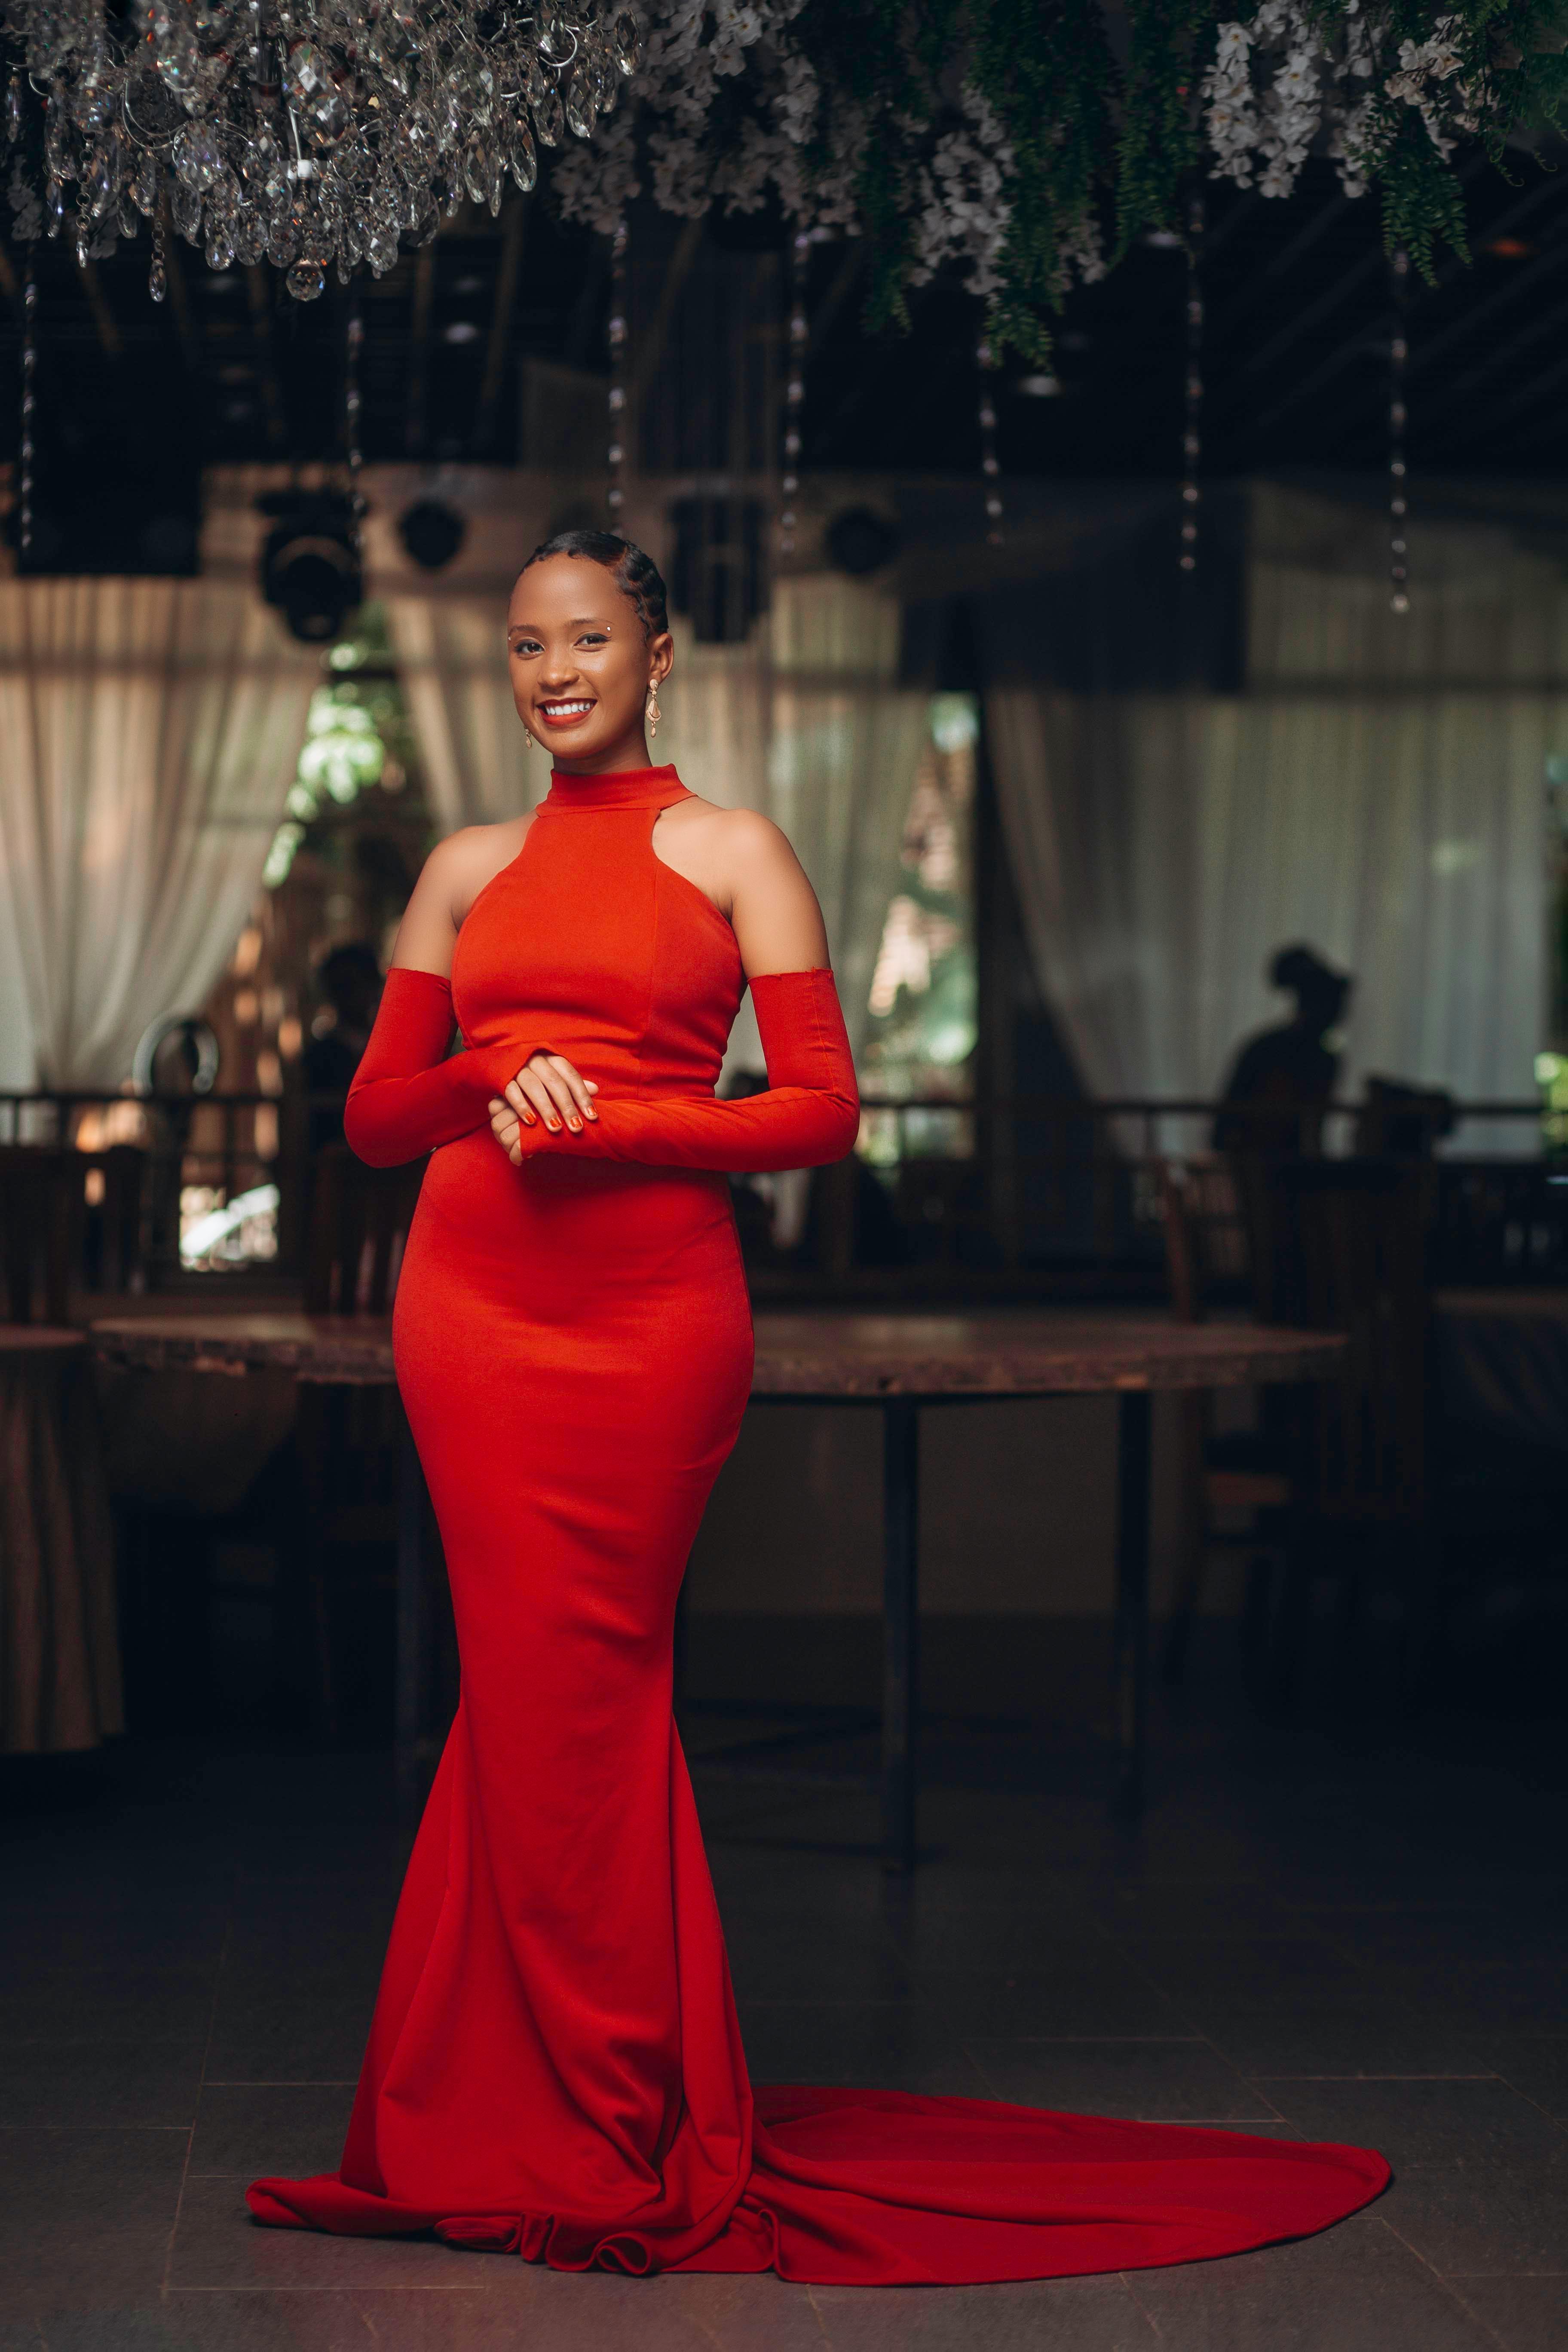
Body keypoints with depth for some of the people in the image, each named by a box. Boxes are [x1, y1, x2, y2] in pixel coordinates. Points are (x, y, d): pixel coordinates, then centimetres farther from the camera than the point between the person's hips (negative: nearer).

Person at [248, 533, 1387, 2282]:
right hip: (473, 1303, 3)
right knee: (533, 1685, 2)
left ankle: (615, 2144, 11)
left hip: (649, 1303, -3)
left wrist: (611, 1123, -13)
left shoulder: (732, 852, 5)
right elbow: (374, 1113, 13)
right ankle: (596, 2124, 16)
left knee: (571, 1691, -2)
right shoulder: (466, 869, 15)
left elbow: (824, 1110, -2)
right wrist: (491, 1084, -8)